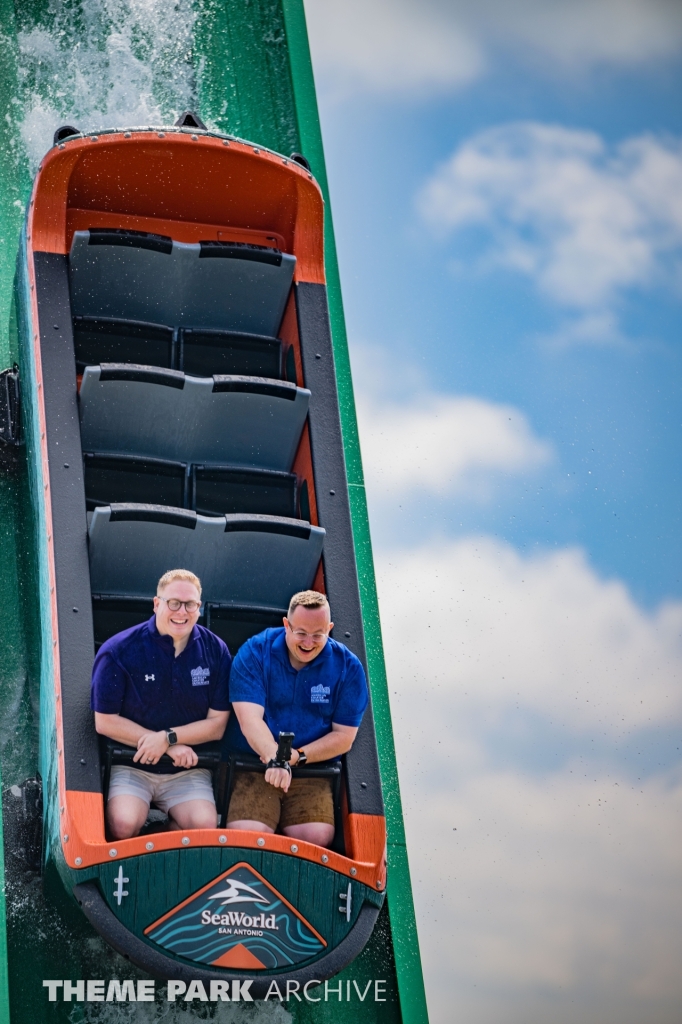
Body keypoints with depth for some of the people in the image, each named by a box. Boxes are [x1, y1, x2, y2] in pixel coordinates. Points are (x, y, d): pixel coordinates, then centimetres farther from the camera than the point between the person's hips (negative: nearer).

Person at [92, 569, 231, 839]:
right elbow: (105, 722, -7)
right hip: (130, 765, -2)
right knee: (124, 825, -30)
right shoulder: (119, 650, -8)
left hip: (187, 771, 3)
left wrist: (168, 737, -15)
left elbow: (217, 724, 2)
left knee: (206, 826, -24)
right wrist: (171, 747, -11)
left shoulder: (215, 651, 1)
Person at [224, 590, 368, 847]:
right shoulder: (254, 652, -4)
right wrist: (274, 758, -35)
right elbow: (249, 719, -15)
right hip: (253, 765, -1)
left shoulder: (347, 666, 2)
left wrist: (297, 756, -15)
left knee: (317, 837, -25)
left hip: (312, 771, 1)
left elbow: (344, 737, 1)